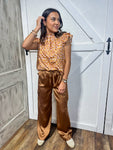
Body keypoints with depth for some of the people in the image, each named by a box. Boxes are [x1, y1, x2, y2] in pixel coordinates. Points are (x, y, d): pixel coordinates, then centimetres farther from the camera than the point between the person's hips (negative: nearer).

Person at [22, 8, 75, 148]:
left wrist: (64, 81, -12)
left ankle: (66, 134, 39)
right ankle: (42, 133, 43)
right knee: (43, 106, 15)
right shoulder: (40, 40, 3)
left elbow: (67, 61, -7)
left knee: (62, 107, 10)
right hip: (43, 78, 2)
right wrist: (37, 28, -9)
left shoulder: (65, 37, -3)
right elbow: (25, 45, -18)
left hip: (59, 77, -1)